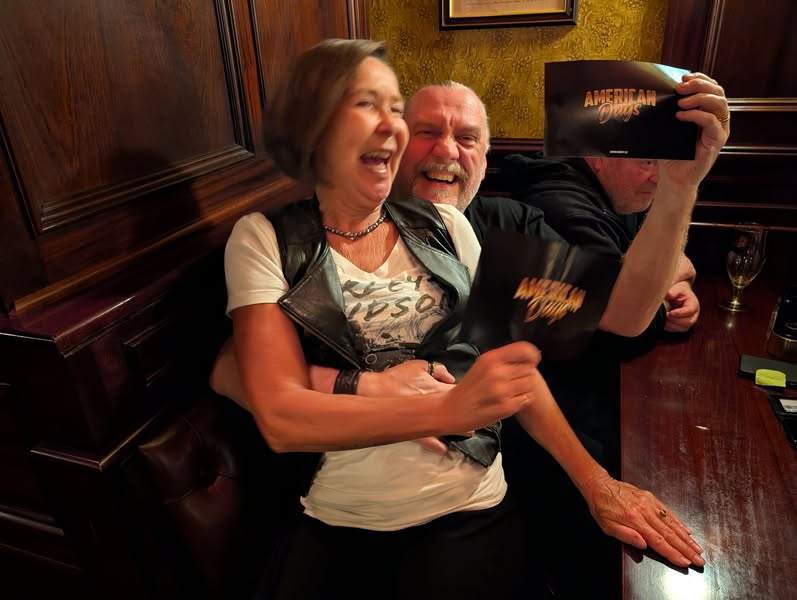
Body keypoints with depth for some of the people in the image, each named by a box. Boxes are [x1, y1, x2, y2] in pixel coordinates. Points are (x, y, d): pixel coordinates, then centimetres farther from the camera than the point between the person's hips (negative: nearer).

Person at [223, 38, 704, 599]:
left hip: (467, 513, 2)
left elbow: (511, 360, 3)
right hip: (333, 528, -1)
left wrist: (595, 480, -5)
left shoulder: (444, 227, 3)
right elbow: (279, 416, -16)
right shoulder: (265, 239, -6)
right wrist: (446, 409, -26)